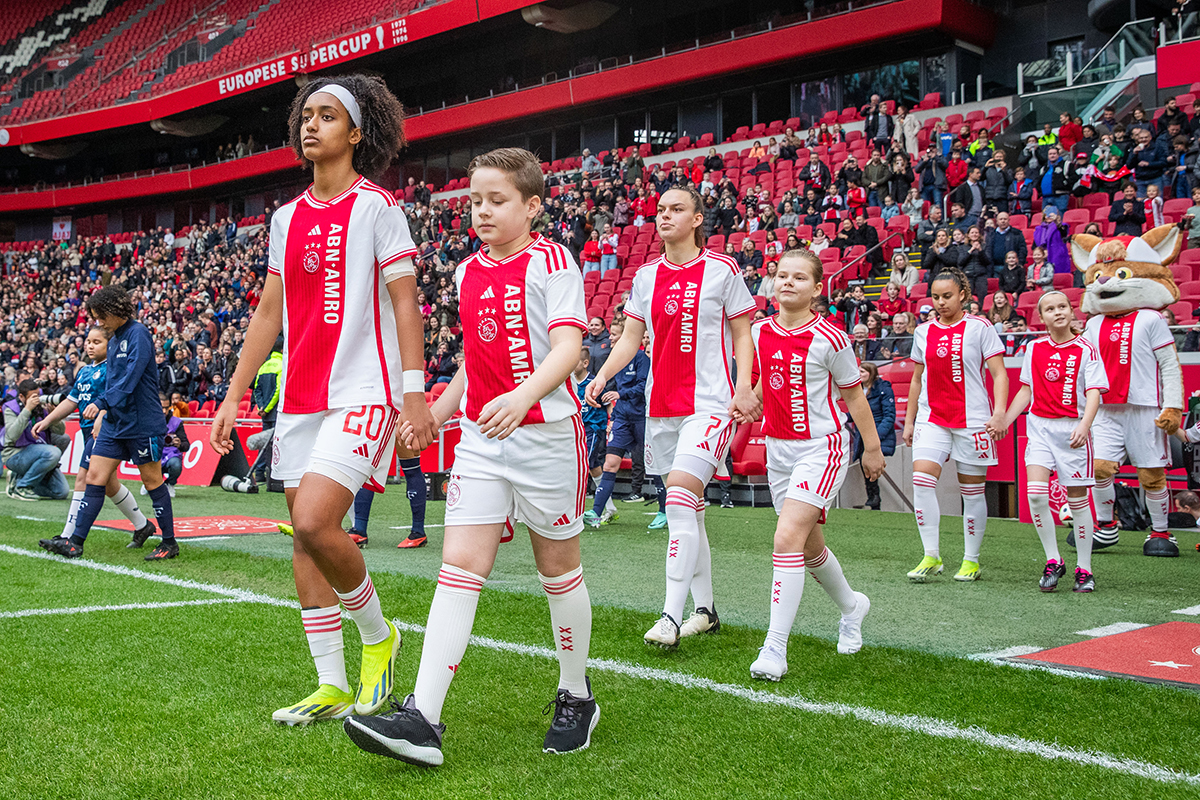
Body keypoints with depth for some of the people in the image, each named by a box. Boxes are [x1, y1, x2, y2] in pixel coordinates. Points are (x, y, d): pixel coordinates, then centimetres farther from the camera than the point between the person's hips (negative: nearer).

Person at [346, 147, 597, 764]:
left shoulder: (552, 263, -7)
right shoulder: (467, 273, 13)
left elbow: (568, 346, -20)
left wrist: (523, 395, -37)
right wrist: (435, 412, 20)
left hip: (546, 434, -5)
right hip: (480, 439, 5)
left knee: (559, 569, 8)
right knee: (459, 567, -6)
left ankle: (576, 697, 27)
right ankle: (423, 719, -12)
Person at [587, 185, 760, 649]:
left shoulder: (722, 270, -3)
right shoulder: (646, 275, 10)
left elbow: (742, 334, 1)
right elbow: (631, 336, 12)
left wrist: (744, 387, -11)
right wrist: (602, 377, -2)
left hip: (710, 403, -5)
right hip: (661, 404, 5)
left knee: (681, 501, -18)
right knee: (687, 509, 10)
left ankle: (672, 616, -15)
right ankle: (705, 609, 21)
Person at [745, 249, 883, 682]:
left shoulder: (829, 338, -12)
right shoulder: (759, 333, 3)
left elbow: (853, 395, -1)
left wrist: (872, 448, 4)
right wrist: (747, 405, 0)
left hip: (821, 446, -6)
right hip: (777, 448, 6)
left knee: (788, 538, -21)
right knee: (809, 546, 17)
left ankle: (775, 649, -17)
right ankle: (851, 605, 46)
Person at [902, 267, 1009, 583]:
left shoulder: (979, 328, -2)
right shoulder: (924, 332, 10)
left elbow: (999, 374, -5)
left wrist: (999, 413, -17)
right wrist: (909, 421, 16)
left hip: (972, 420, -3)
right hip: (932, 419, 3)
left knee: (972, 491, 3)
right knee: (921, 480, -15)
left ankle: (971, 560, 17)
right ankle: (931, 556, -7)